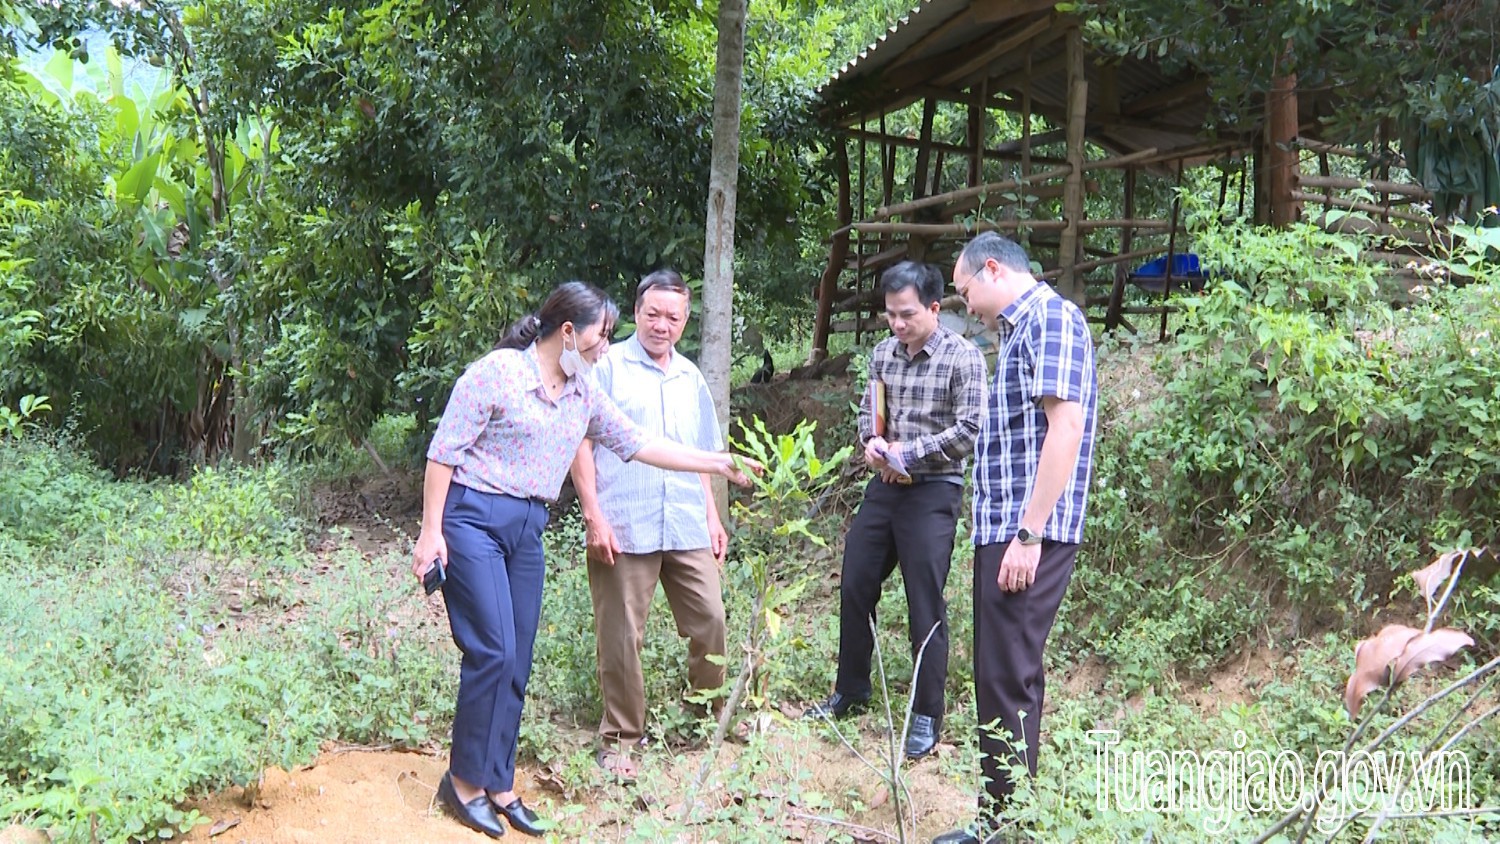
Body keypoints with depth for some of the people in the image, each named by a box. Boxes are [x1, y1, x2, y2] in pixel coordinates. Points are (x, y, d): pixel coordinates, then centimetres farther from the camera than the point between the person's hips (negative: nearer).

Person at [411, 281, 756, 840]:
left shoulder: (582, 393, 10)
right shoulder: (497, 372, -11)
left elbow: (635, 443, 16)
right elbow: (444, 452, -11)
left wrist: (714, 465, 15)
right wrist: (431, 531, -14)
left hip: (527, 528, 7)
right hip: (472, 517, -7)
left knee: (517, 661, 7)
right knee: (493, 651, -12)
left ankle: (497, 784, 17)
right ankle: (464, 781, 4)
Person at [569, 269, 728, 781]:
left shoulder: (691, 378, 18)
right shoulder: (607, 366, 1)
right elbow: (580, 443, -4)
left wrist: (713, 518, 17)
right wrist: (594, 515, -11)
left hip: (687, 528, 5)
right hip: (623, 528, -5)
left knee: (709, 620, 3)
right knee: (622, 637, 1)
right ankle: (619, 739, 13)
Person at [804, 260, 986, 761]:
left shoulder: (963, 358, -9)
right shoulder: (884, 353, 8)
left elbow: (969, 430, -14)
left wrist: (908, 451, -17)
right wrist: (872, 443, -6)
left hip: (933, 493, -6)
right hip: (884, 486, 6)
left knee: (926, 608, -2)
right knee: (854, 590, 12)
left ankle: (927, 717, 10)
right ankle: (851, 691, 30)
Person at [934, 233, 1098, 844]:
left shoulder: (1052, 317, -10)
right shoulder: (1021, 329, 20)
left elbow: (1066, 428, -20)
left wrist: (1029, 535, -23)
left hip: (1028, 535, -10)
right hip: (1003, 531, 10)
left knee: (1008, 681, -7)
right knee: (1000, 678, 14)